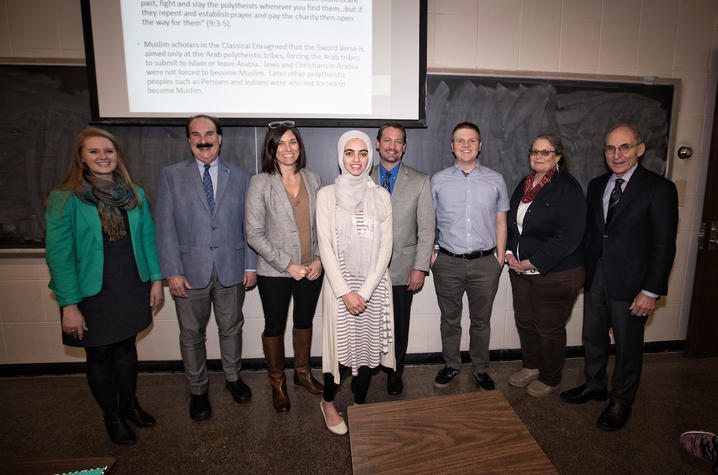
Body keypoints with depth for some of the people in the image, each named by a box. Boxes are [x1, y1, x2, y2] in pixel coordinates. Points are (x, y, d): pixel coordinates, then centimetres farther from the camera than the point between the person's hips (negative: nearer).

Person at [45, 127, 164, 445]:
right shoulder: (64, 199, -10)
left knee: (126, 347, 17)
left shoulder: (135, 194, 3)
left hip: (132, 289, 3)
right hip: (93, 295, -3)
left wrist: (156, 279, 3)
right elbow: (58, 255, -12)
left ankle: (129, 404, 39)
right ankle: (112, 416, 33)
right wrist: (69, 305, -15)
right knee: (99, 355, 12)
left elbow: (147, 239, 7)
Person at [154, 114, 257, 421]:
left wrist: (250, 266, 1)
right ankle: (198, 390, 33)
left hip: (231, 270, 1)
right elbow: (165, 228, -3)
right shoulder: (170, 176, 1)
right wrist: (172, 272, -8)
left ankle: (233, 378, 38)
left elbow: (249, 226, 5)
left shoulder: (239, 177, 5)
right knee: (192, 334, 12)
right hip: (190, 272, -1)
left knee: (231, 328, 15)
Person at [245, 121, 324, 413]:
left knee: (305, 321, 19)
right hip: (275, 272, -3)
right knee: (274, 326, 12)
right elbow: (254, 234, -12)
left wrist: (320, 259, -5)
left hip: (312, 269, 4)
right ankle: (277, 384, 33)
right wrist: (288, 265, -16)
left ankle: (303, 372, 41)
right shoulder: (260, 183, -9)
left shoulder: (313, 180, 3)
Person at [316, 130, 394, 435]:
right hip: (339, 283, -2)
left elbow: (386, 245, 0)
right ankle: (328, 401, 33)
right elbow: (325, 246, -6)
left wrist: (366, 290, -10)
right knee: (339, 344, 5)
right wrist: (345, 291, -12)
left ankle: (359, 404, 34)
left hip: (374, 284, 2)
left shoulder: (381, 196, 4)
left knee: (369, 344, 10)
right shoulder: (327, 195, -1)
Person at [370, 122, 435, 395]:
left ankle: (395, 373, 33)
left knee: (399, 327, 12)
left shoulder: (420, 181, 1)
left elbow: (427, 229, -1)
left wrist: (420, 268, -8)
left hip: (402, 269, 0)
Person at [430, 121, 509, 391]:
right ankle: (451, 366, 32)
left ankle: (480, 369, 32)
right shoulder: (438, 181, 4)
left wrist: (500, 259, 4)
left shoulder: (495, 181, 5)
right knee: (450, 320, 13)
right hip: (447, 262, 0)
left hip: (485, 263, 1)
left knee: (481, 321, 13)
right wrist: (429, 254, 0)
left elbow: (501, 223, 8)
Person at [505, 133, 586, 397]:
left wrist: (534, 262, -19)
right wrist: (510, 252, 0)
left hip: (555, 274, -7)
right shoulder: (524, 185, 9)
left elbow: (569, 236, -20)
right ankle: (531, 366, 39)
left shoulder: (567, 188, -14)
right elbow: (511, 223, 15)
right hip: (521, 270, 7)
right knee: (524, 321, 17)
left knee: (550, 328, 7)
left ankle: (550, 379, 29)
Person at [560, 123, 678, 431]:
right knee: (593, 337, 18)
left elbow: (664, 246, -11)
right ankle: (594, 385, 39)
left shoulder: (659, 188, -9)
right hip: (595, 277, 5)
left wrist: (651, 291, -14)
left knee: (628, 346, 10)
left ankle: (621, 402, 30)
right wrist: (583, 272, 7)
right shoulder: (596, 185, 8)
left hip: (630, 282, -5)